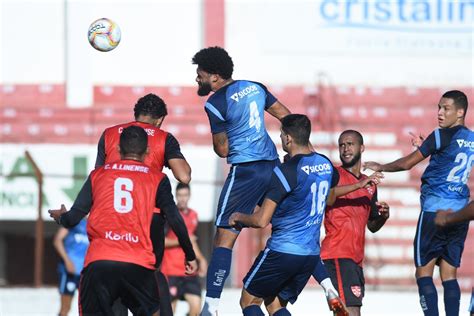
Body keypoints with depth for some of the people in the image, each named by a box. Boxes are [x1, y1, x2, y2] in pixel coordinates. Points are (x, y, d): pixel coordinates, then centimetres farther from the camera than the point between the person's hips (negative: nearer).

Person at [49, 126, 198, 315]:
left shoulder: (98, 174, 15)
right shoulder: (157, 179, 11)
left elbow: (73, 219, 13)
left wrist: (60, 217, 36)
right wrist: (190, 256, 18)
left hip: (98, 262, 0)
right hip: (139, 264, 0)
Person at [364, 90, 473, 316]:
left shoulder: (442, 136, -9)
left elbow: (407, 163, -4)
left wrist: (380, 167, 11)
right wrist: (426, 147, 24)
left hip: (435, 209, -6)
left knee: (424, 272, -2)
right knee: (449, 274, 6)